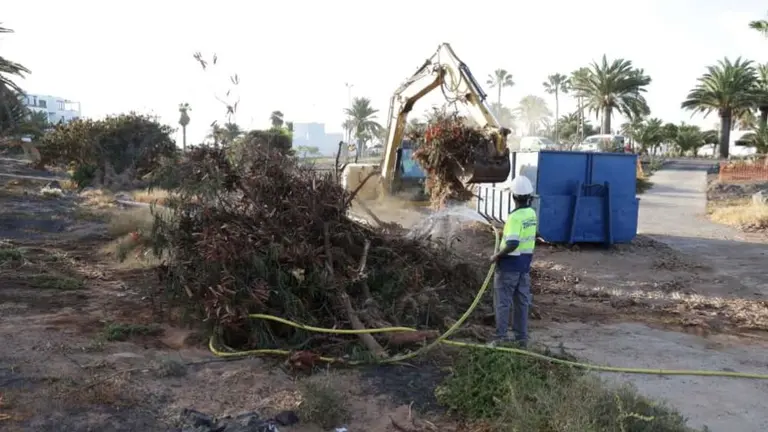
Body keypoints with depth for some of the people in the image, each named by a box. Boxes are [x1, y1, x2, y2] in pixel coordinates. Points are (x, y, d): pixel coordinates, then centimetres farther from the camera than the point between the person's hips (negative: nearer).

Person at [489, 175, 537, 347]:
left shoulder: (515, 217, -21)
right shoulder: (532, 214, 5)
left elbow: (512, 244, -29)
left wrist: (497, 256, -17)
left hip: (509, 265, -7)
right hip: (525, 265, 7)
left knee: (503, 303, 2)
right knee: (522, 302, 12)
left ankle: (501, 337, 6)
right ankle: (522, 338, 18)